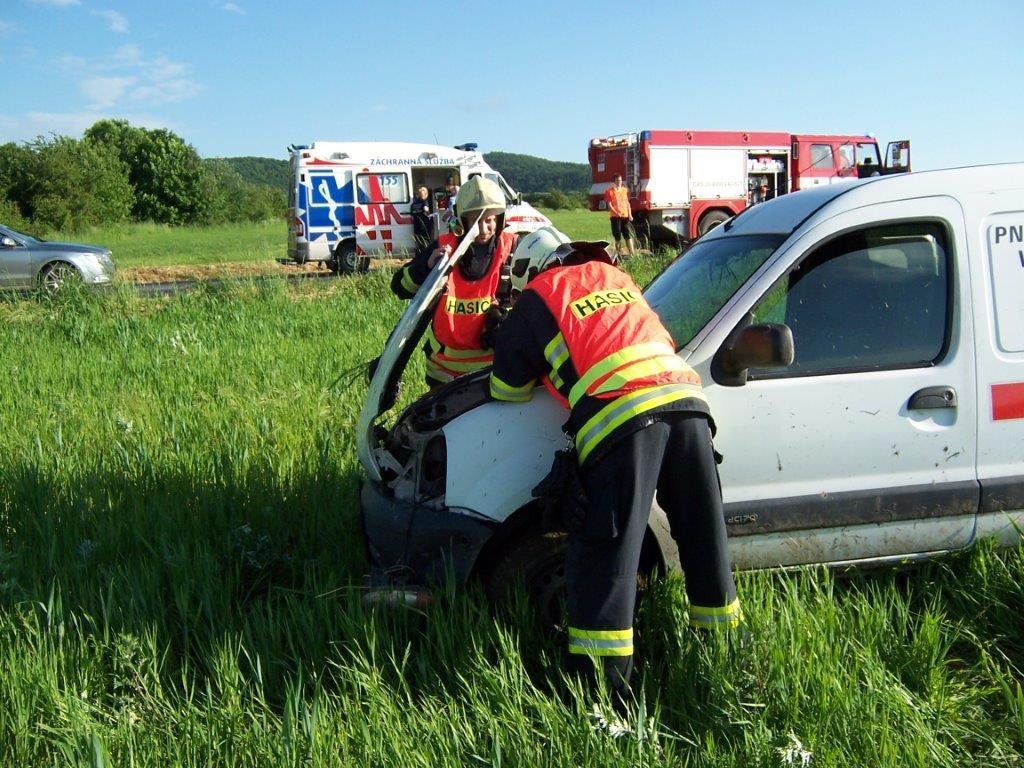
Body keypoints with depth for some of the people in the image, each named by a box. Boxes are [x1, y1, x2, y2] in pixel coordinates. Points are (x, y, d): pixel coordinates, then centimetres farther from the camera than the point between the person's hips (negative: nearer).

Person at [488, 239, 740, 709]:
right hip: (687, 400, 6)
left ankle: (603, 697, -2)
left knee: (605, 561, -2)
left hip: (622, 415, -6)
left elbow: (507, 387, 21)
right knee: (706, 545, 17)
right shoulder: (616, 277, 31)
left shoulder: (539, 295, 15)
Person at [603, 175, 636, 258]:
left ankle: (632, 253, -5)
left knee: (628, 235, -2)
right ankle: (619, 253, 9)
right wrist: (616, 213, -17)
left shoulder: (625, 190, 13)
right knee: (617, 236, 0)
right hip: (615, 216, -3)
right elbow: (609, 204, -6)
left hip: (625, 216, 3)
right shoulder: (609, 191, 0)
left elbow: (627, 203, 16)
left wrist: (630, 214, 6)